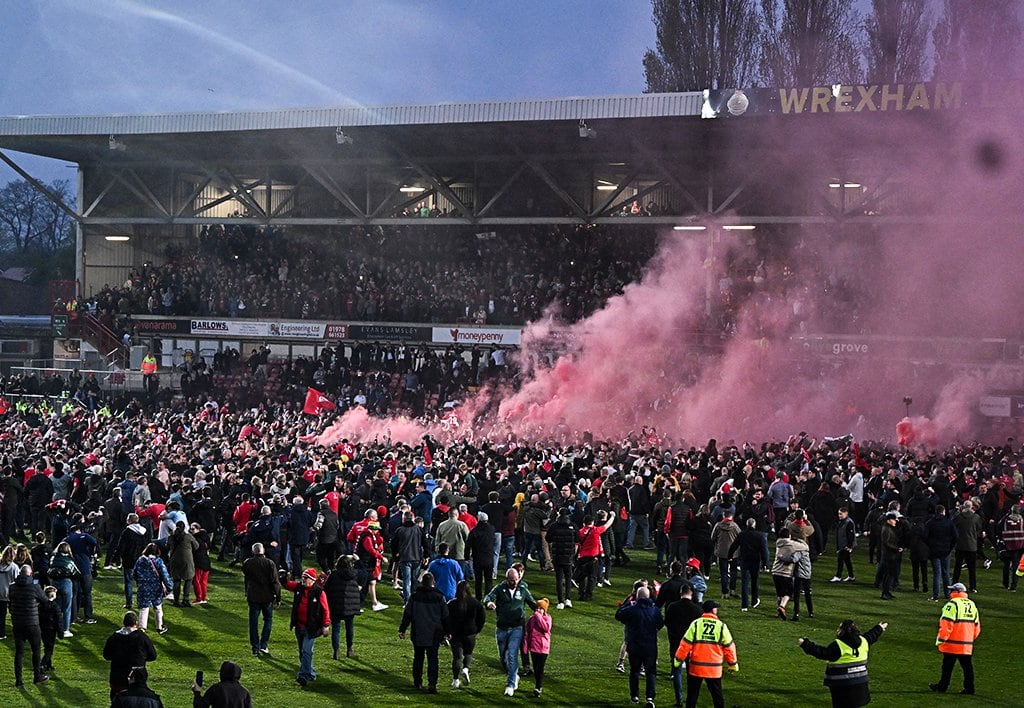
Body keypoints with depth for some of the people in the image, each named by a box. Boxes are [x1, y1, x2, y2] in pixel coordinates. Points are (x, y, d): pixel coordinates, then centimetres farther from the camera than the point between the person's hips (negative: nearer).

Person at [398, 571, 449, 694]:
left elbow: (407, 614, -1)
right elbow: (445, 616, 2)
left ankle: (417, 682, 22)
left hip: (417, 634, 1)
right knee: (432, 659, 0)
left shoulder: (414, 596, -4)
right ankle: (432, 684, -11)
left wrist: (402, 630, 6)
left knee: (418, 658, 15)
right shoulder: (439, 597, -4)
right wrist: (447, 632, 12)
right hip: (434, 634, -1)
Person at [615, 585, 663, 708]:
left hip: (634, 647, -1)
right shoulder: (655, 610, -6)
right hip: (651, 647, 1)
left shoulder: (632, 609, -13)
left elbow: (618, 615, 1)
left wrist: (627, 603, 10)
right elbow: (660, 624, 6)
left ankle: (635, 696, 23)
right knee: (651, 672, 4)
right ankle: (650, 697, -10)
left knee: (634, 671, 17)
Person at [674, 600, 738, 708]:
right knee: (717, 695, 9)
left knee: (692, 695, 13)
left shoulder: (695, 624, -7)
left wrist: (678, 659, 6)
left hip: (696, 667, 0)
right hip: (714, 669, 0)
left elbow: (685, 644, -7)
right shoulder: (721, 626, -4)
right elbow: (729, 647, 2)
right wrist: (733, 664, 14)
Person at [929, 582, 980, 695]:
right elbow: (977, 627, 18)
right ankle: (969, 688, 7)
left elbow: (946, 625, -17)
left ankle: (943, 686, 11)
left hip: (952, 643, -6)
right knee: (967, 665, 9)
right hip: (967, 645, 6)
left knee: (947, 665, 4)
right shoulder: (972, 605, 13)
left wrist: (940, 640, -11)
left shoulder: (952, 605, -13)